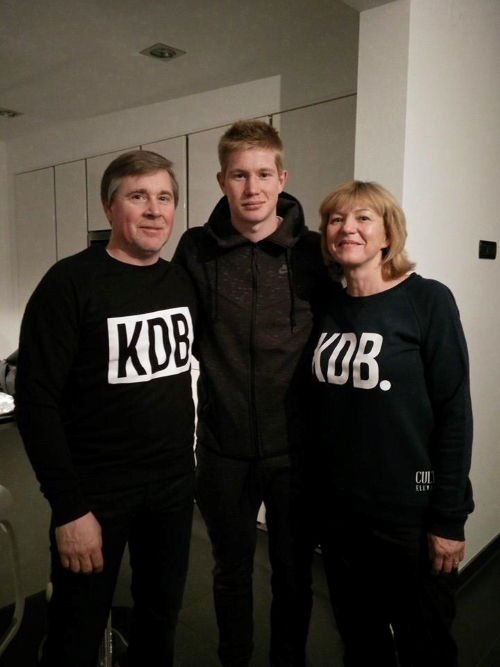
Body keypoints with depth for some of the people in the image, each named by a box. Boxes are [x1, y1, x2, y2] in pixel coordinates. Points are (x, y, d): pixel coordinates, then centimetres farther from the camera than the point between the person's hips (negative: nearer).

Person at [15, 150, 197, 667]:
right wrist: (68, 508, -17)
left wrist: (185, 461, 11)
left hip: (175, 484, 5)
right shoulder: (71, 283, -14)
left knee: (161, 618, 20)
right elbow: (36, 400, -15)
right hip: (96, 490, -4)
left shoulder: (182, 281, 3)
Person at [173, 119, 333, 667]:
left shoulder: (314, 252, -6)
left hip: (296, 446, 0)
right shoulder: (196, 250, -4)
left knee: (293, 571, 18)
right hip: (223, 446, 1)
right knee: (231, 569, 21)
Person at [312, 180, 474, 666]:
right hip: (338, 507, 5)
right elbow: (324, 411, 9)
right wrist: (317, 487, 9)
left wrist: (448, 519, -12)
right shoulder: (328, 308, 3)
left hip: (410, 512, -4)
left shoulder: (427, 301, -11)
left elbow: (454, 415, -12)